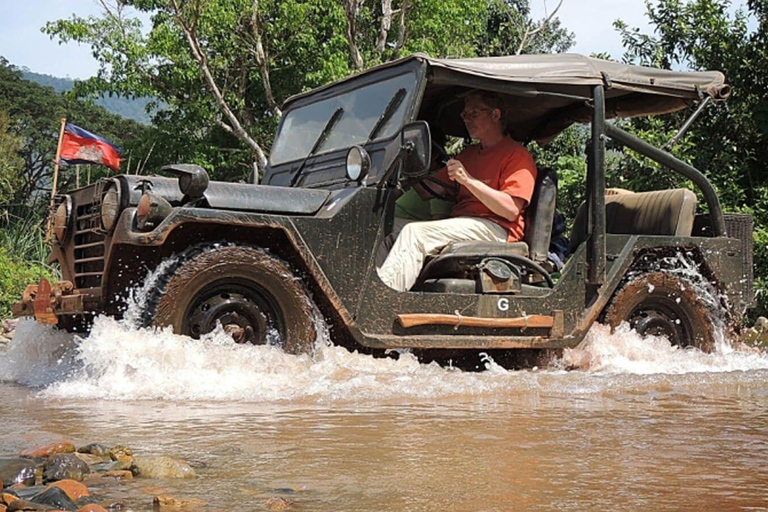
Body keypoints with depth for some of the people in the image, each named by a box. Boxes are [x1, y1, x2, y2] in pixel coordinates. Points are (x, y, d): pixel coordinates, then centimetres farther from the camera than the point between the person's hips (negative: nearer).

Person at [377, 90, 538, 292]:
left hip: (496, 230, -8)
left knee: (414, 232, -27)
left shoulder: (517, 155, 0)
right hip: (459, 224, 8)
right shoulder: (469, 154, 24)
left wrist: (468, 180, -17)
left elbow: (511, 210, -13)